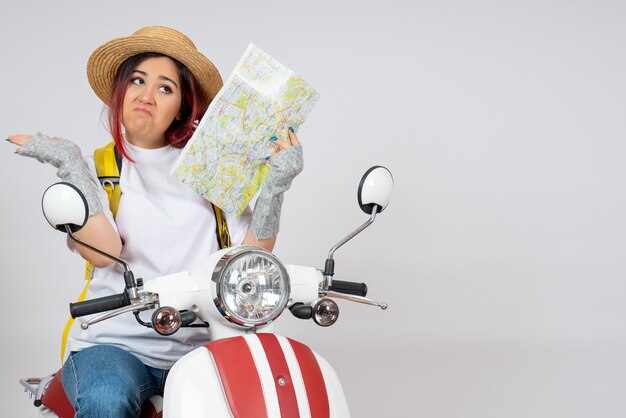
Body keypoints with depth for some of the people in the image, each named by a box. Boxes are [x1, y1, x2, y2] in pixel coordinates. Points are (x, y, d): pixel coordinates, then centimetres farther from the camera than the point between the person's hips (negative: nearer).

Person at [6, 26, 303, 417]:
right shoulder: (93, 168, 8)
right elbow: (104, 252, -11)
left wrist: (276, 184, -9)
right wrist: (70, 165, -16)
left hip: (199, 345, 2)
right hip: (115, 342, -1)